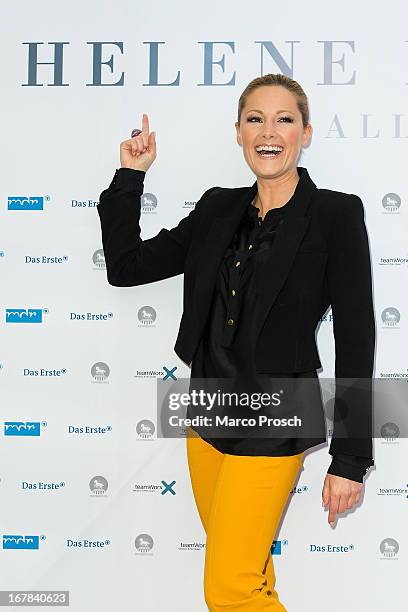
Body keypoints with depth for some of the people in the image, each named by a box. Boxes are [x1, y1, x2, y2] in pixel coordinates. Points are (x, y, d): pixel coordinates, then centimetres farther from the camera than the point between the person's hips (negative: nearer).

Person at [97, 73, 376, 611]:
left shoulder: (336, 214, -11)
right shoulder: (218, 209, 4)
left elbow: (356, 340, -12)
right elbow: (126, 266, 6)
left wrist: (350, 460, -13)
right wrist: (130, 175, 1)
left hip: (271, 426, -6)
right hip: (209, 415, 6)